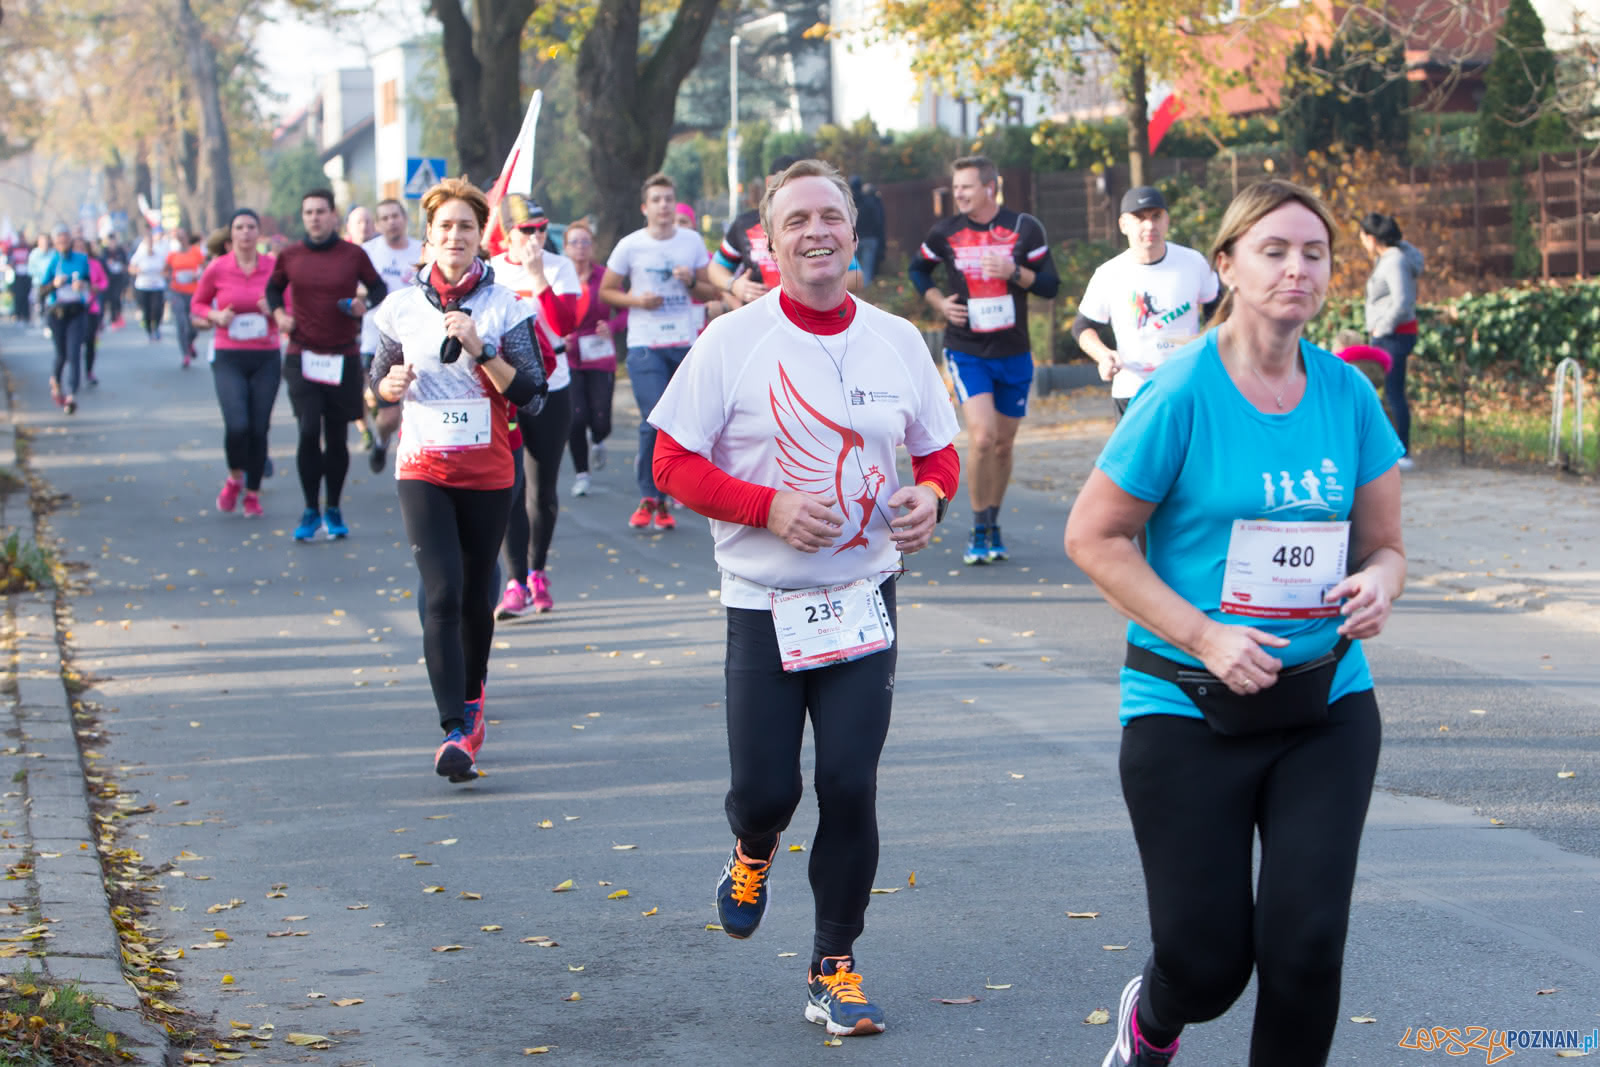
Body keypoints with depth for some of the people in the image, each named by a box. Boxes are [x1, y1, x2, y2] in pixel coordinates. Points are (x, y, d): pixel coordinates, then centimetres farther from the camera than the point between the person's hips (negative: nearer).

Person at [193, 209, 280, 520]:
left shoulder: (273, 267, 0)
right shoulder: (217, 269, -1)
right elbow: (198, 304, 12)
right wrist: (215, 316, -8)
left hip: (266, 357, 1)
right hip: (229, 357, -1)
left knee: (259, 428, 2)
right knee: (237, 425, -17)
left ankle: (253, 494, 18)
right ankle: (234, 478, 12)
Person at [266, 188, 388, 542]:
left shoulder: (353, 255, -1)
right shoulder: (289, 257, 2)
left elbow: (378, 287, 10)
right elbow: (273, 288, 19)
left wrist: (366, 304, -10)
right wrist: (279, 313, 0)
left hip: (343, 358, 0)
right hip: (303, 356, 0)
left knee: (337, 437, 7)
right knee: (308, 432, -10)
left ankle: (333, 510, 22)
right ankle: (310, 510, 3)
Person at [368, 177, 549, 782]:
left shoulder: (504, 307, -2)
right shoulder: (402, 308, 3)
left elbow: (528, 392, -7)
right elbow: (378, 378, 16)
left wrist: (479, 348, -19)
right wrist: (391, 385, -7)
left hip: (487, 471, 0)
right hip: (423, 470, 0)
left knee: (477, 596, 12)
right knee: (442, 594, -15)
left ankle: (471, 698, 39)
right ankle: (454, 732, -19)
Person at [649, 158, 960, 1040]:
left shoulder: (896, 341, 2)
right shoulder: (733, 340, -7)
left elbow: (939, 453, 12)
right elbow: (673, 464, -7)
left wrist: (930, 495, -11)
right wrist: (769, 506, -20)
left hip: (864, 595, 2)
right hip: (764, 601, -2)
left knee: (850, 784, -3)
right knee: (765, 785, 0)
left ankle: (834, 968, 12)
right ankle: (752, 854, 39)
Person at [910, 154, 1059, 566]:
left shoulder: (1025, 228, -4)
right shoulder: (944, 233, -2)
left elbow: (1050, 285, -2)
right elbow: (918, 269, 17)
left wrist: (1014, 272, -19)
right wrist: (938, 302, 0)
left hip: (1014, 353, 2)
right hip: (966, 352, -1)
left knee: (1003, 444, 9)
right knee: (982, 437, -17)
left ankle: (993, 525, 27)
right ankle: (979, 530, -4)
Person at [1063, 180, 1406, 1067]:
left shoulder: (1347, 394, 2)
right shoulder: (1182, 394, -11)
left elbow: (1383, 541, 11)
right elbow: (1092, 536, -8)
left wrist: (1378, 582, -13)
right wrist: (1204, 637, -16)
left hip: (1327, 703, 3)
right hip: (1188, 709, -3)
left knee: (1307, 940, -8)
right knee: (1208, 960, 2)